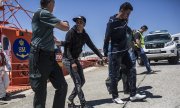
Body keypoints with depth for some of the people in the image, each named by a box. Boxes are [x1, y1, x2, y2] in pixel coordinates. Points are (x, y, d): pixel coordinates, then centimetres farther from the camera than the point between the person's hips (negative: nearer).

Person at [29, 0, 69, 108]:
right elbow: (65, 27, -12)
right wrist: (65, 23, 8)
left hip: (50, 57, 9)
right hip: (40, 57, -9)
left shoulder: (44, 15, 20)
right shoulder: (42, 13, -10)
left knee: (62, 86, 5)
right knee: (41, 91, -2)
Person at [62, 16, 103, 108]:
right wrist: (72, 62, -28)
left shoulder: (84, 35, 3)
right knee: (77, 81, -13)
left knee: (82, 81, 6)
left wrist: (101, 56, -3)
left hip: (75, 59, 8)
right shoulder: (71, 32, -15)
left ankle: (70, 99, 18)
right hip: (68, 59, -7)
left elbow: (92, 46, 6)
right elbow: (67, 49, -19)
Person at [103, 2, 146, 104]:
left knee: (131, 70, 3)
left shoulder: (125, 20, 5)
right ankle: (115, 97, 12)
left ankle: (133, 94, 8)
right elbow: (107, 39, -13)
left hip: (125, 50, 7)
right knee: (114, 75, 1)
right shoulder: (112, 22, -15)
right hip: (116, 52, -7)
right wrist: (105, 54, -13)